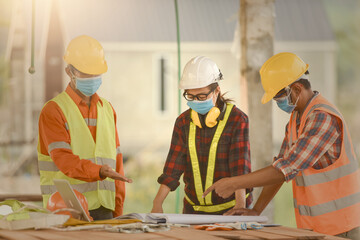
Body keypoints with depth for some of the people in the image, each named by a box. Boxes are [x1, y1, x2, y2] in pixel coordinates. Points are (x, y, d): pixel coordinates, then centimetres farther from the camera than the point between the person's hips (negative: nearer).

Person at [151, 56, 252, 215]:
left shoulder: (237, 120, -7)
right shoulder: (183, 122, 6)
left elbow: (240, 170, -15)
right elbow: (172, 168, 1)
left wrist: (240, 207, -27)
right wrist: (157, 203, -11)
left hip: (229, 208, -3)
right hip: (193, 207, 4)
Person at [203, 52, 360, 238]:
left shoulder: (324, 118, -21)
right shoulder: (295, 118, 12)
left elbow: (287, 169, -25)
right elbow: (281, 165, 16)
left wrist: (234, 183, -21)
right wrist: (256, 210, 8)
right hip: (309, 225, 9)